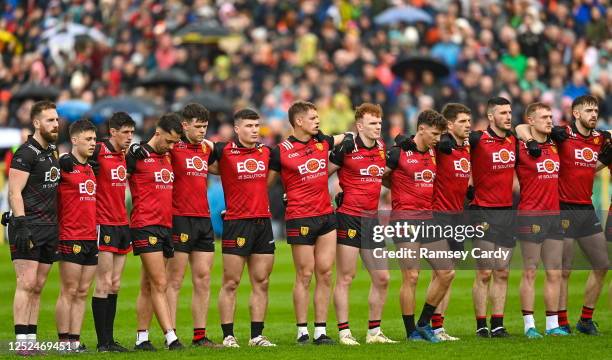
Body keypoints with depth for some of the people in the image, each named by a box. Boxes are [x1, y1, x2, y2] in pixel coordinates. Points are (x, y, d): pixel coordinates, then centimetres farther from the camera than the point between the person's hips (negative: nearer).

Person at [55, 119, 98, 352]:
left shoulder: (90, 168, 16)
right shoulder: (65, 164, -9)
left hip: (91, 238, 8)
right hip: (71, 239, -8)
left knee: (82, 293, 7)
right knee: (69, 292, -5)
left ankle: (75, 340, 9)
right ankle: (64, 342, -1)